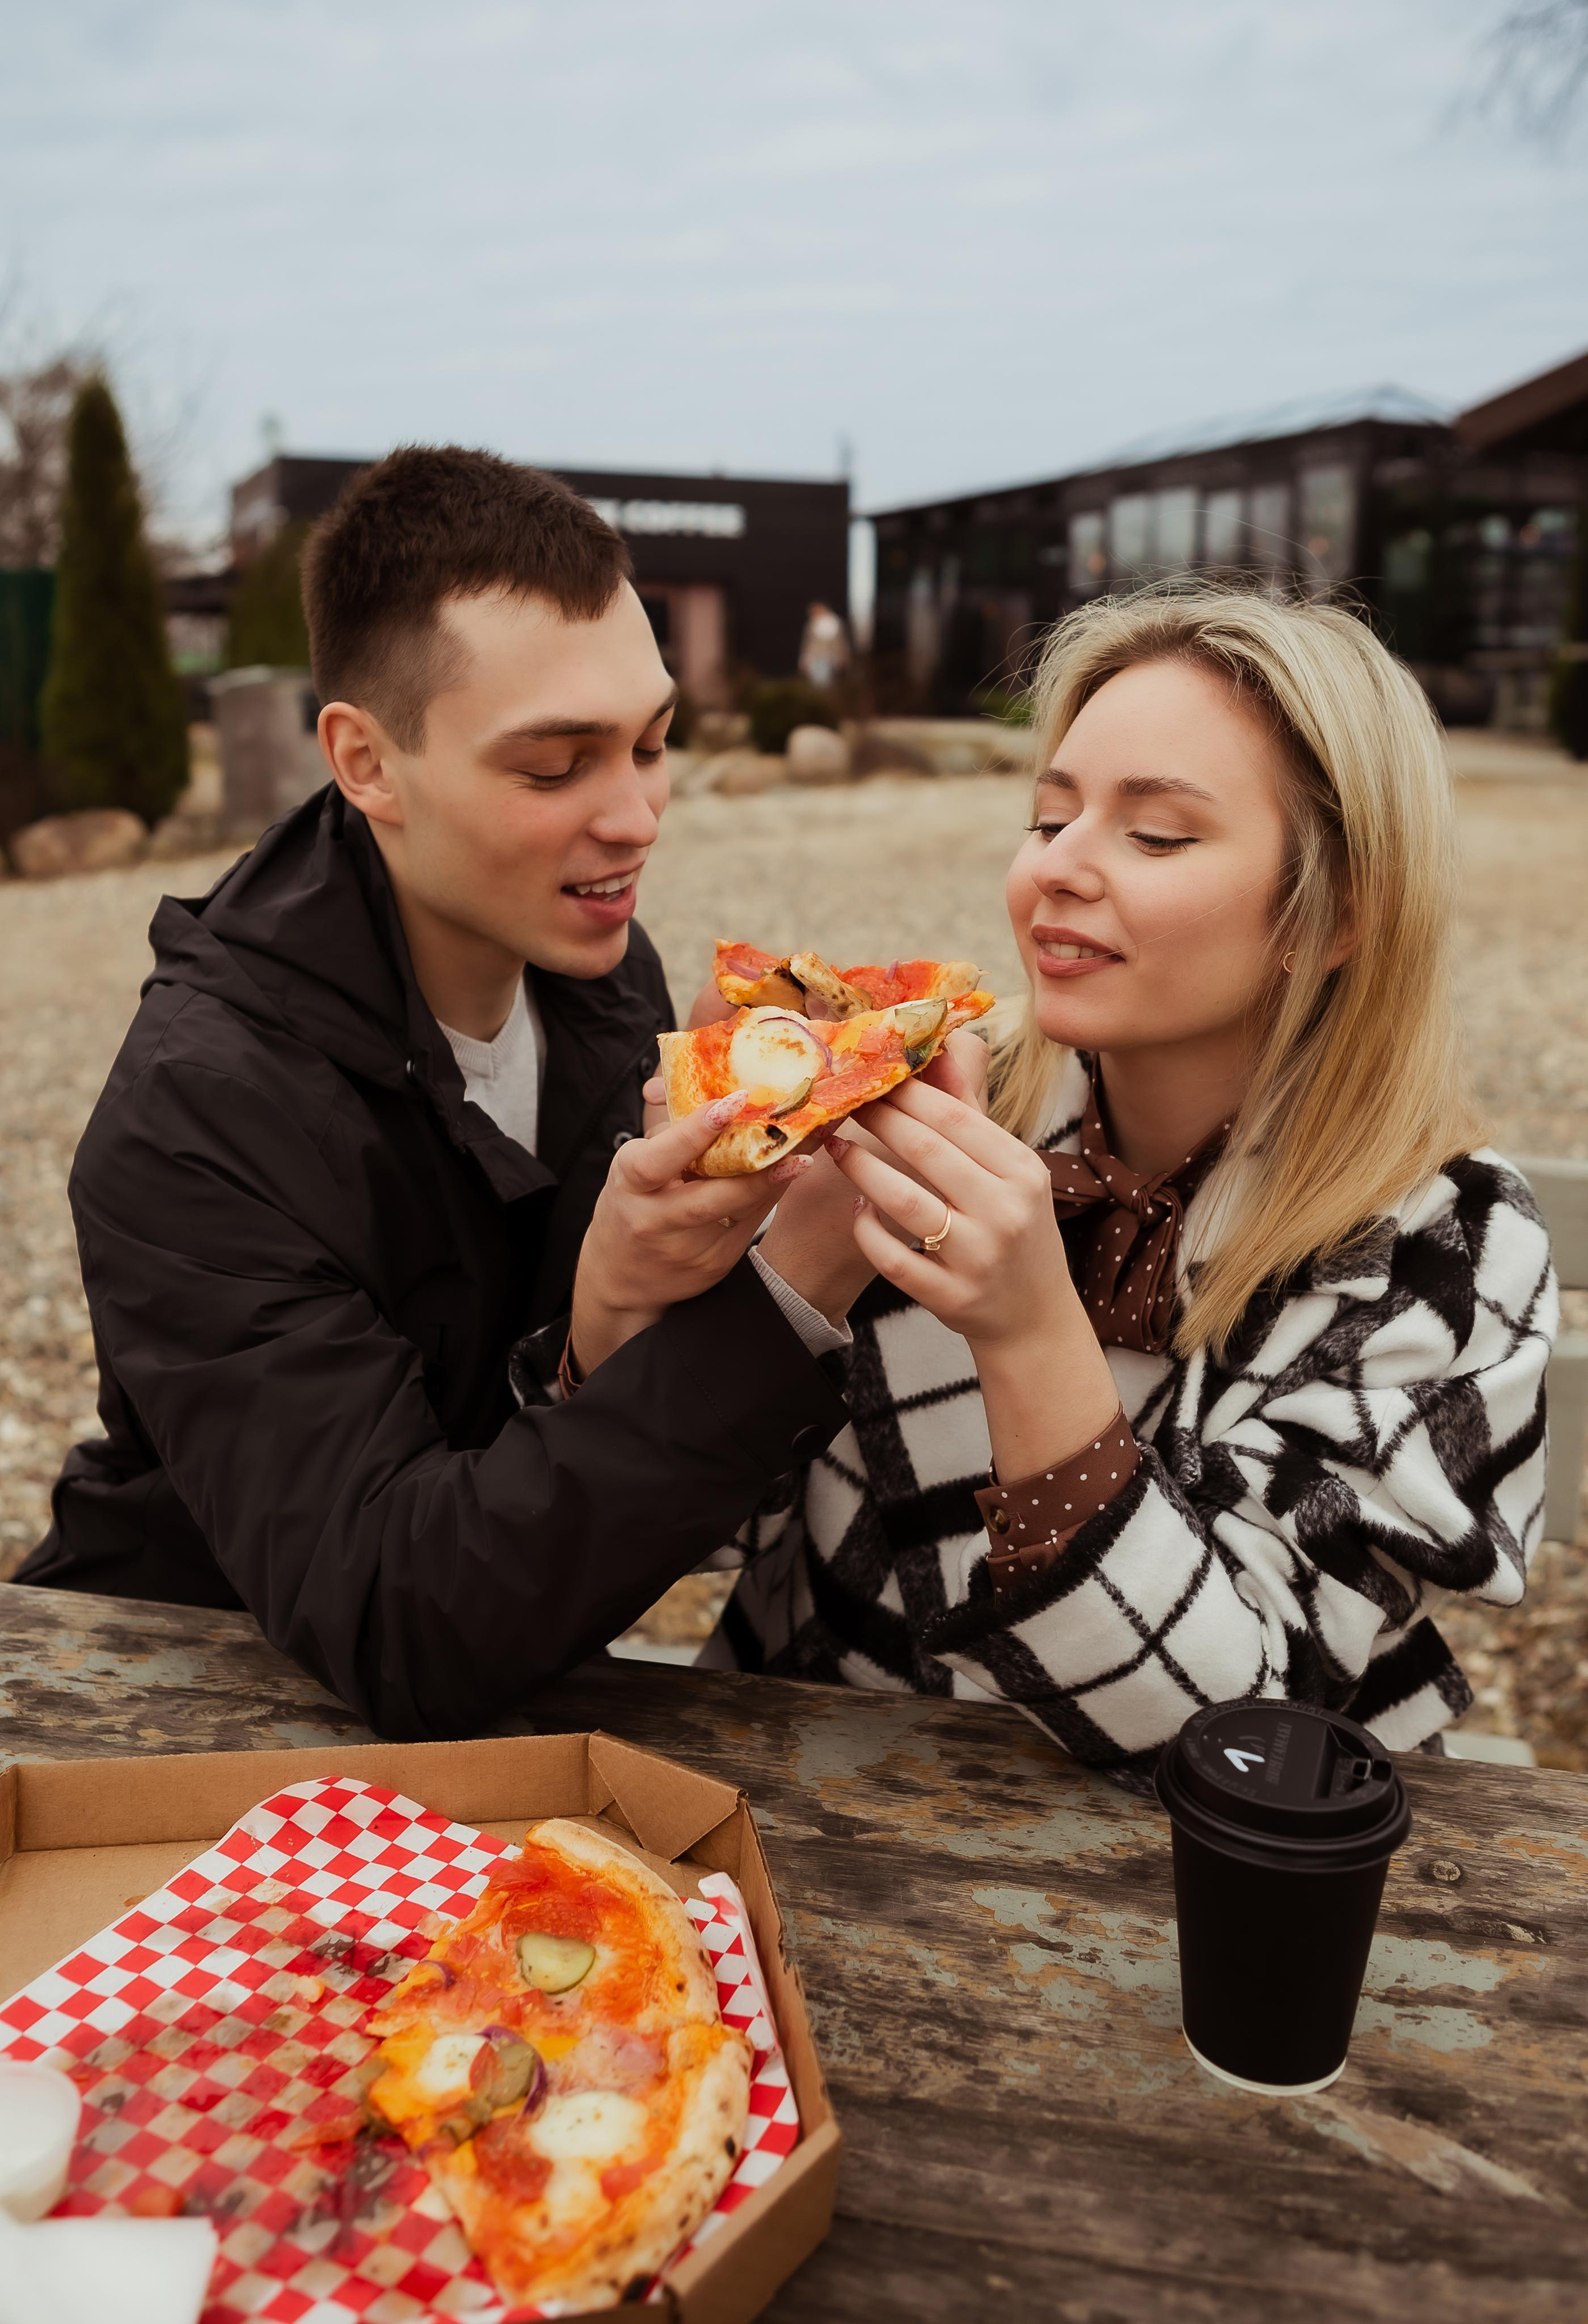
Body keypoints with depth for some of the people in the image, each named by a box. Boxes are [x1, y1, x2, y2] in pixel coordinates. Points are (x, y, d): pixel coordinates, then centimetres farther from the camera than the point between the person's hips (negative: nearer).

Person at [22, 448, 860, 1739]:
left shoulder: (604, 972, -5)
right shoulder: (194, 1121, -24)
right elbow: (404, 1639, -30)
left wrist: (606, 1336, -27)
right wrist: (789, 1285, -38)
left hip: (511, 1678, 5)